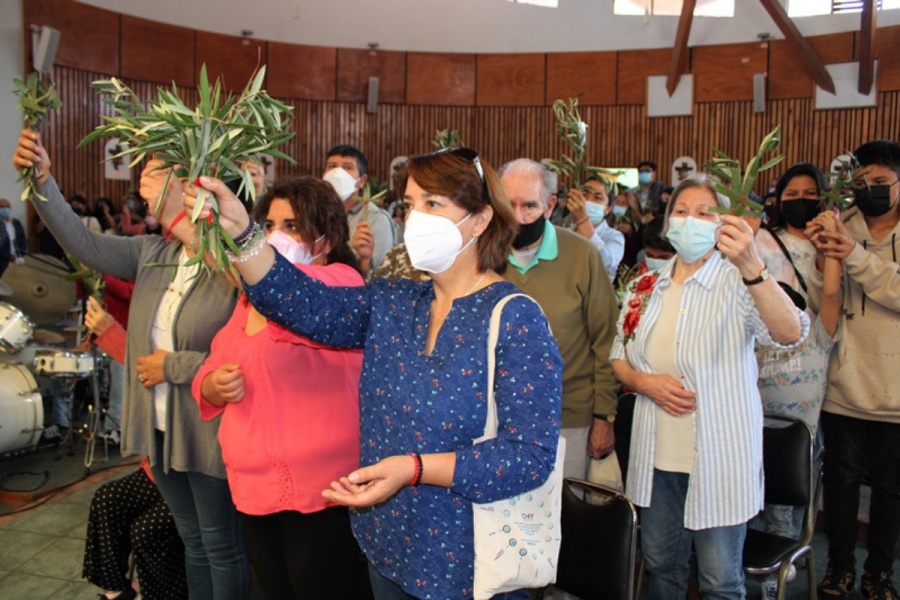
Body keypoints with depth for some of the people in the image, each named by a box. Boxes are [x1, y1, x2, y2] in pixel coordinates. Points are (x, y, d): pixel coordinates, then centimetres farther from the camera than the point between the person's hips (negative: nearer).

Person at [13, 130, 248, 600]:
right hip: (159, 429, 7)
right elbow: (83, 243, -2)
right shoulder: (153, 253, 2)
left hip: (208, 433, -7)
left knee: (221, 547, 12)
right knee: (192, 540, 23)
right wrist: (41, 179, -11)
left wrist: (172, 367, -17)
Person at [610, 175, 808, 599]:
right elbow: (618, 357, 13)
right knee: (660, 565, 18)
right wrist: (644, 382, -9)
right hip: (657, 454, 4)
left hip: (720, 457, -4)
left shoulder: (739, 283, -9)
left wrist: (752, 267, -43)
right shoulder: (646, 288, 6)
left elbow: (790, 334, -28)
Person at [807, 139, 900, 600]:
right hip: (845, 386, 1)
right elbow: (820, 307, -5)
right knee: (841, 480, 11)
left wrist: (857, 258, -29)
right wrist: (823, 261, -21)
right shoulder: (841, 231, 1)